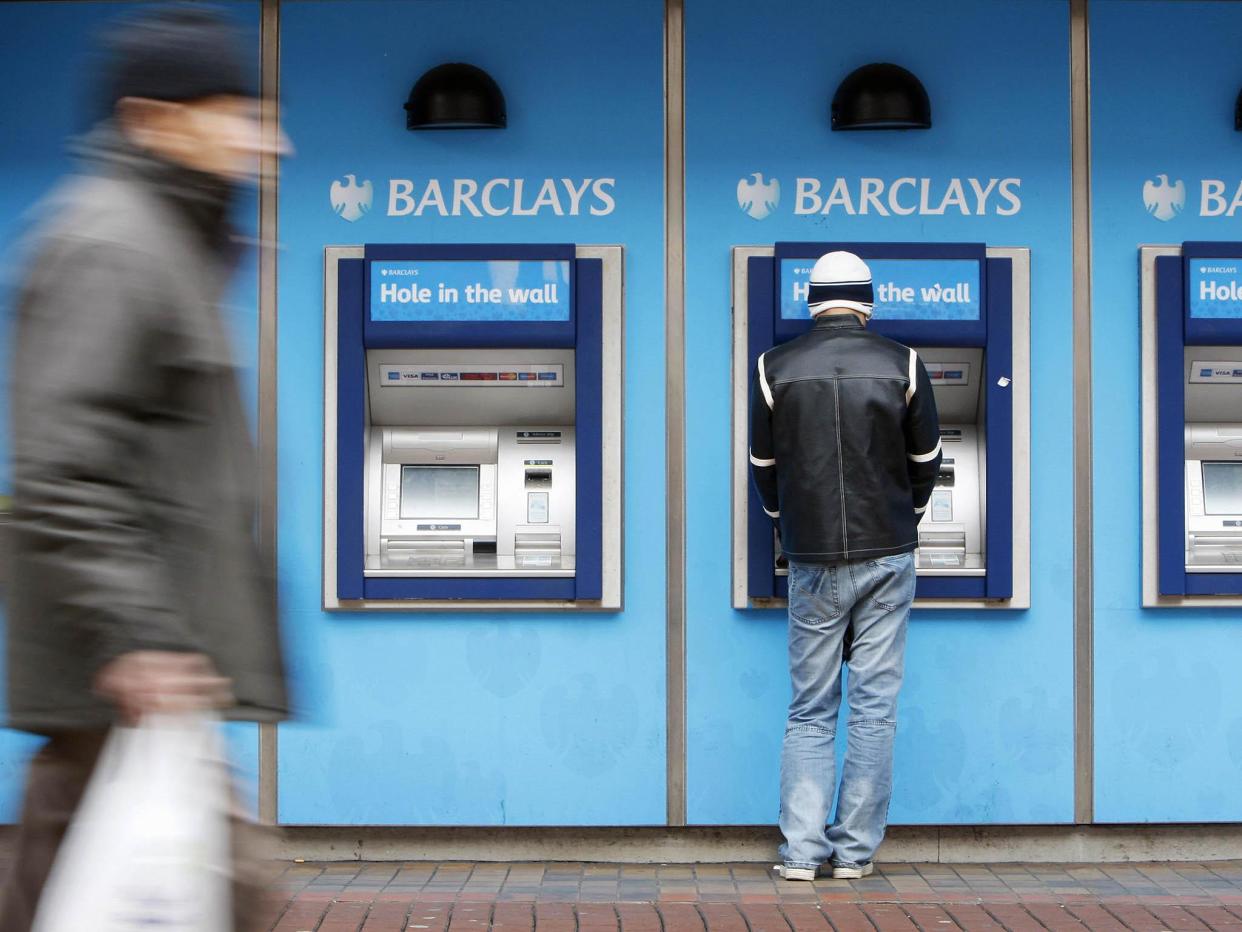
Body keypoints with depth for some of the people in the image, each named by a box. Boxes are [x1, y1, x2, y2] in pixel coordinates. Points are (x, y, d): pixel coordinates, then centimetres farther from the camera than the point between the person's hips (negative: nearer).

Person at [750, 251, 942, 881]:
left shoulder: (775, 369, -1)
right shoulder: (902, 366, -2)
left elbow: (763, 465, 7)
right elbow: (926, 460, 6)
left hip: (812, 563, 1)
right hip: (887, 558, 0)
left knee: (809, 711, 8)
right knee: (874, 706, 5)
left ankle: (801, 851, 2)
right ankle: (854, 851, 7)